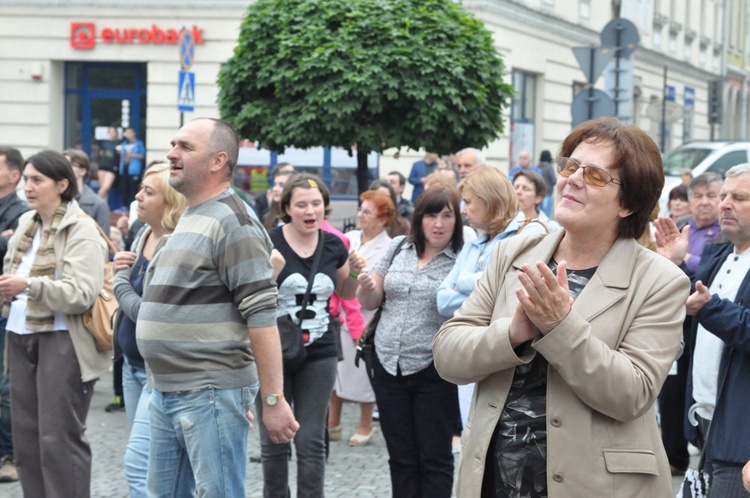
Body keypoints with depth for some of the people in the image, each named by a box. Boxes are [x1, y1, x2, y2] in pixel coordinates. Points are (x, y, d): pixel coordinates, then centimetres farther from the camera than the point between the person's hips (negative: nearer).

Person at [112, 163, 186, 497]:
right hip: (133, 364, 10)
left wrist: (120, 280, -8)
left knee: (139, 466, -14)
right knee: (161, 468, 17)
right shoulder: (144, 235, 9)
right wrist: (121, 269, 0)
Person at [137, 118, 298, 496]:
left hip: (209, 394, -9)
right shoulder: (188, 218, 16)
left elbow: (262, 317, -19)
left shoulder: (232, 221, -13)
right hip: (166, 390, 10)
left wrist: (273, 401, -21)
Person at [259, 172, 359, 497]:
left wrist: (355, 272, 1)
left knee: (311, 442, 3)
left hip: (319, 355, 3)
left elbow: (346, 293, 21)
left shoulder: (334, 246, 5)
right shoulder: (269, 244, -9)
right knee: (273, 442, 7)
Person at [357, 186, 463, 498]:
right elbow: (370, 302, 13)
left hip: (433, 371, -4)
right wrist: (366, 286, -8)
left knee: (434, 459, 4)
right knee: (401, 457, 13)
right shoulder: (398, 248, 7)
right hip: (388, 365, 4)